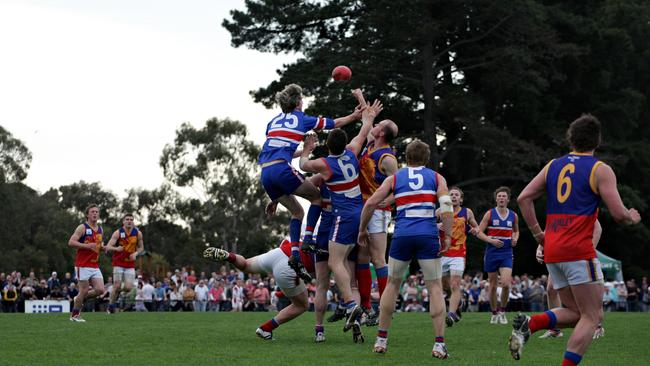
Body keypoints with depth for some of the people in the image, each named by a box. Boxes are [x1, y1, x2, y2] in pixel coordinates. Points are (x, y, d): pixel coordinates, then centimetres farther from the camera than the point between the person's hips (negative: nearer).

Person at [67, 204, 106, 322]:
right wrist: (87, 246, -23)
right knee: (84, 290, -5)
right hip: (83, 265, -7)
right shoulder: (82, 228, -8)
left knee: (100, 290, -5)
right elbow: (71, 242, -16)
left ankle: (79, 299, 19)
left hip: (95, 266, 7)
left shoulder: (100, 229, 14)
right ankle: (74, 315, 11)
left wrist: (103, 246, 7)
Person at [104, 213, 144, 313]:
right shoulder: (118, 233, -8)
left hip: (130, 264, 3)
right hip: (118, 263, -2)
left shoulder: (138, 233, 1)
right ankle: (111, 305, 8)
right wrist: (116, 248, -36)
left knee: (128, 288, -9)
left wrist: (136, 253, -8)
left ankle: (118, 291, 22)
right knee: (117, 286, -9)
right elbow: (108, 247, -15)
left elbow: (141, 248, 13)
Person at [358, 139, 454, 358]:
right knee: (435, 287, 5)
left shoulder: (394, 178, 16)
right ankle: (439, 344, -4)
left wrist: (362, 230, 21)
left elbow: (370, 203, 8)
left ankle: (381, 339, 18)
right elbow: (446, 205, -3)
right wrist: (447, 236, -4)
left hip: (402, 235, 1)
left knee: (392, 285, 17)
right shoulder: (436, 177, 14)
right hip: (428, 235, -1)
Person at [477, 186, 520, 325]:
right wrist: (491, 240, -17)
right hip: (492, 254, -1)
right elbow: (479, 232, -2)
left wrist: (515, 239, 3)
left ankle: (502, 311, 4)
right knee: (493, 285, 5)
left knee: (506, 284, -15)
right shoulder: (490, 214, -1)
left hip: (507, 254, 1)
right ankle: (494, 313, 20)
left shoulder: (513, 215, 7)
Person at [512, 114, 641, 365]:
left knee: (575, 312, 15)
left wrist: (538, 234, 15)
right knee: (591, 317, -1)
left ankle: (529, 324, -9)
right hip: (579, 250, -7)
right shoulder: (601, 170, -2)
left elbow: (524, 198, 10)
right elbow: (618, 213, -7)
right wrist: (633, 218, 15)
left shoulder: (553, 166, 15)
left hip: (551, 251, 7)